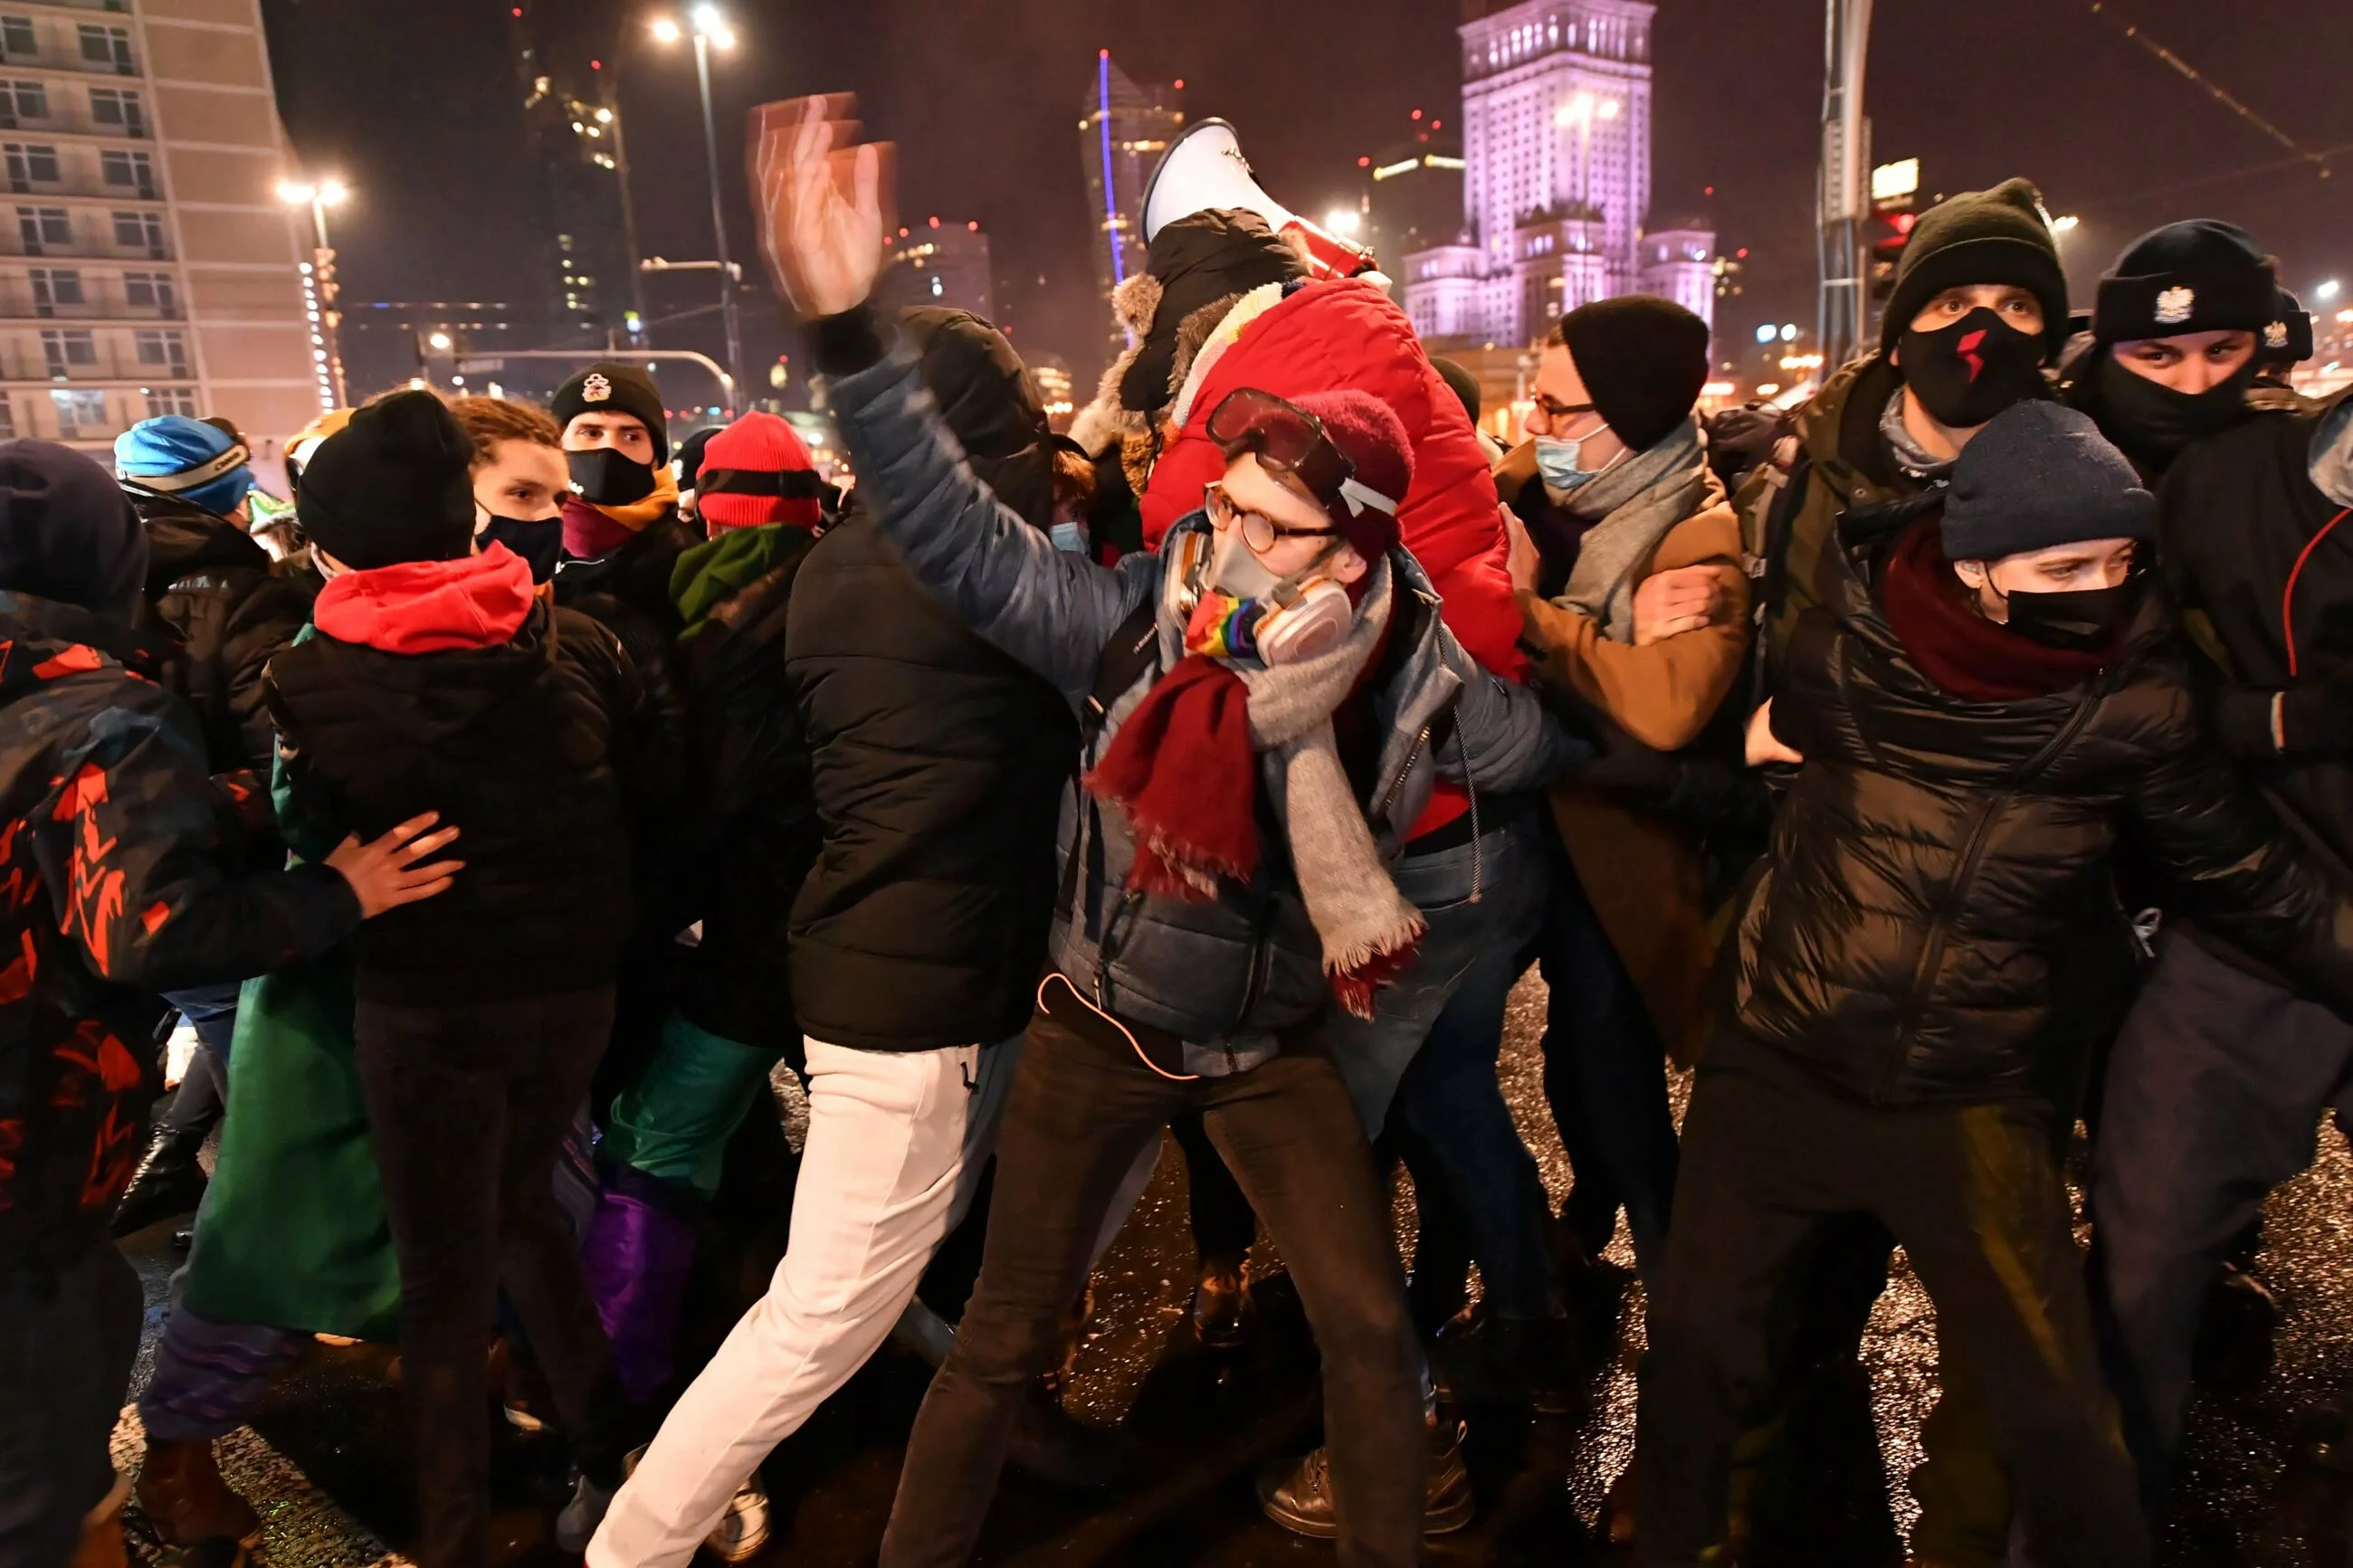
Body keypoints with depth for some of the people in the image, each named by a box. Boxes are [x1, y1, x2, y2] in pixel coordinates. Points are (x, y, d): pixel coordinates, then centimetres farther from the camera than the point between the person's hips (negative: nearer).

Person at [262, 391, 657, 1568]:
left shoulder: (311, 681, -10)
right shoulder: (578, 644, -4)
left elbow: (297, 852, -2)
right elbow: (645, 797, 1)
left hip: (423, 1004, -3)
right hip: (575, 985, 3)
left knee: (445, 1282, 13)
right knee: (519, 1205, 27)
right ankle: (604, 1443, 35)